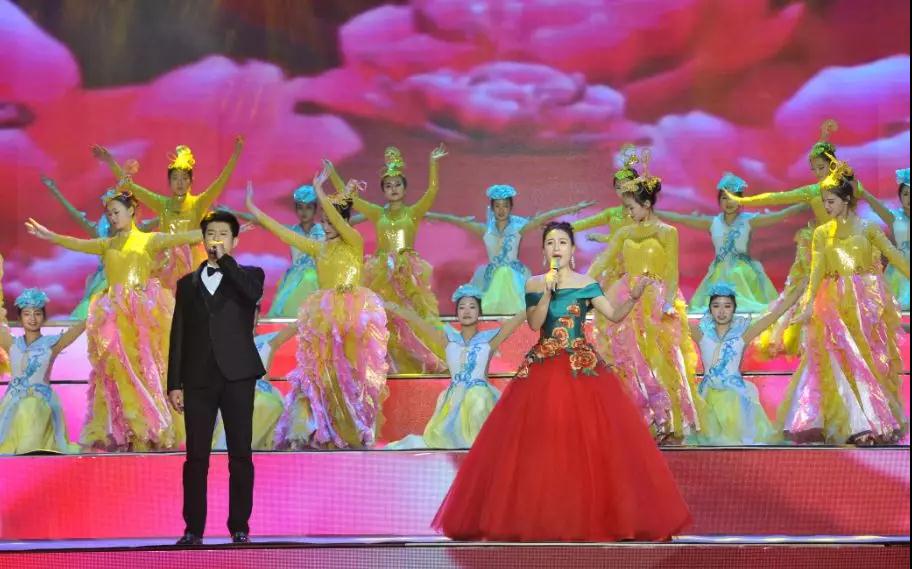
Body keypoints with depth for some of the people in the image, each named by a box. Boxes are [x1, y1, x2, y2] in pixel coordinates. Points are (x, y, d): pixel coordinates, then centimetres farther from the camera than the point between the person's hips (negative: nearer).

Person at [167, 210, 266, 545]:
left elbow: (253, 293, -17)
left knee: (240, 455, -1)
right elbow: (178, 336, 11)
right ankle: (193, 529, 2)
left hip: (237, 376, -2)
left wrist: (225, 259, -10)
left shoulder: (249, 275, 9)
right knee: (196, 457, -1)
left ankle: (239, 527, 4)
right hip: (199, 379, 2)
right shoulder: (188, 283, 15)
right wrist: (174, 384, 4)